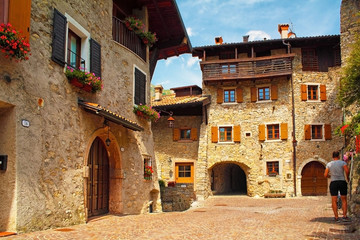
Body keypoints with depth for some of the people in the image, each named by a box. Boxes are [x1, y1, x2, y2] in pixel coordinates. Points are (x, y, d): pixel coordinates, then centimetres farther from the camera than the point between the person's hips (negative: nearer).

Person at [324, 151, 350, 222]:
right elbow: (347, 171, -17)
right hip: (342, 182, -1)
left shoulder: (329, 164, 5)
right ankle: (344, 216, 3)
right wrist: (347, 177, 1)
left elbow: (325, 175, 3)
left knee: (334, 201, 2)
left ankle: (336, 217, -1)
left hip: (333, 183, 1)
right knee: (344, 200, 10)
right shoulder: (342, 162, -1)